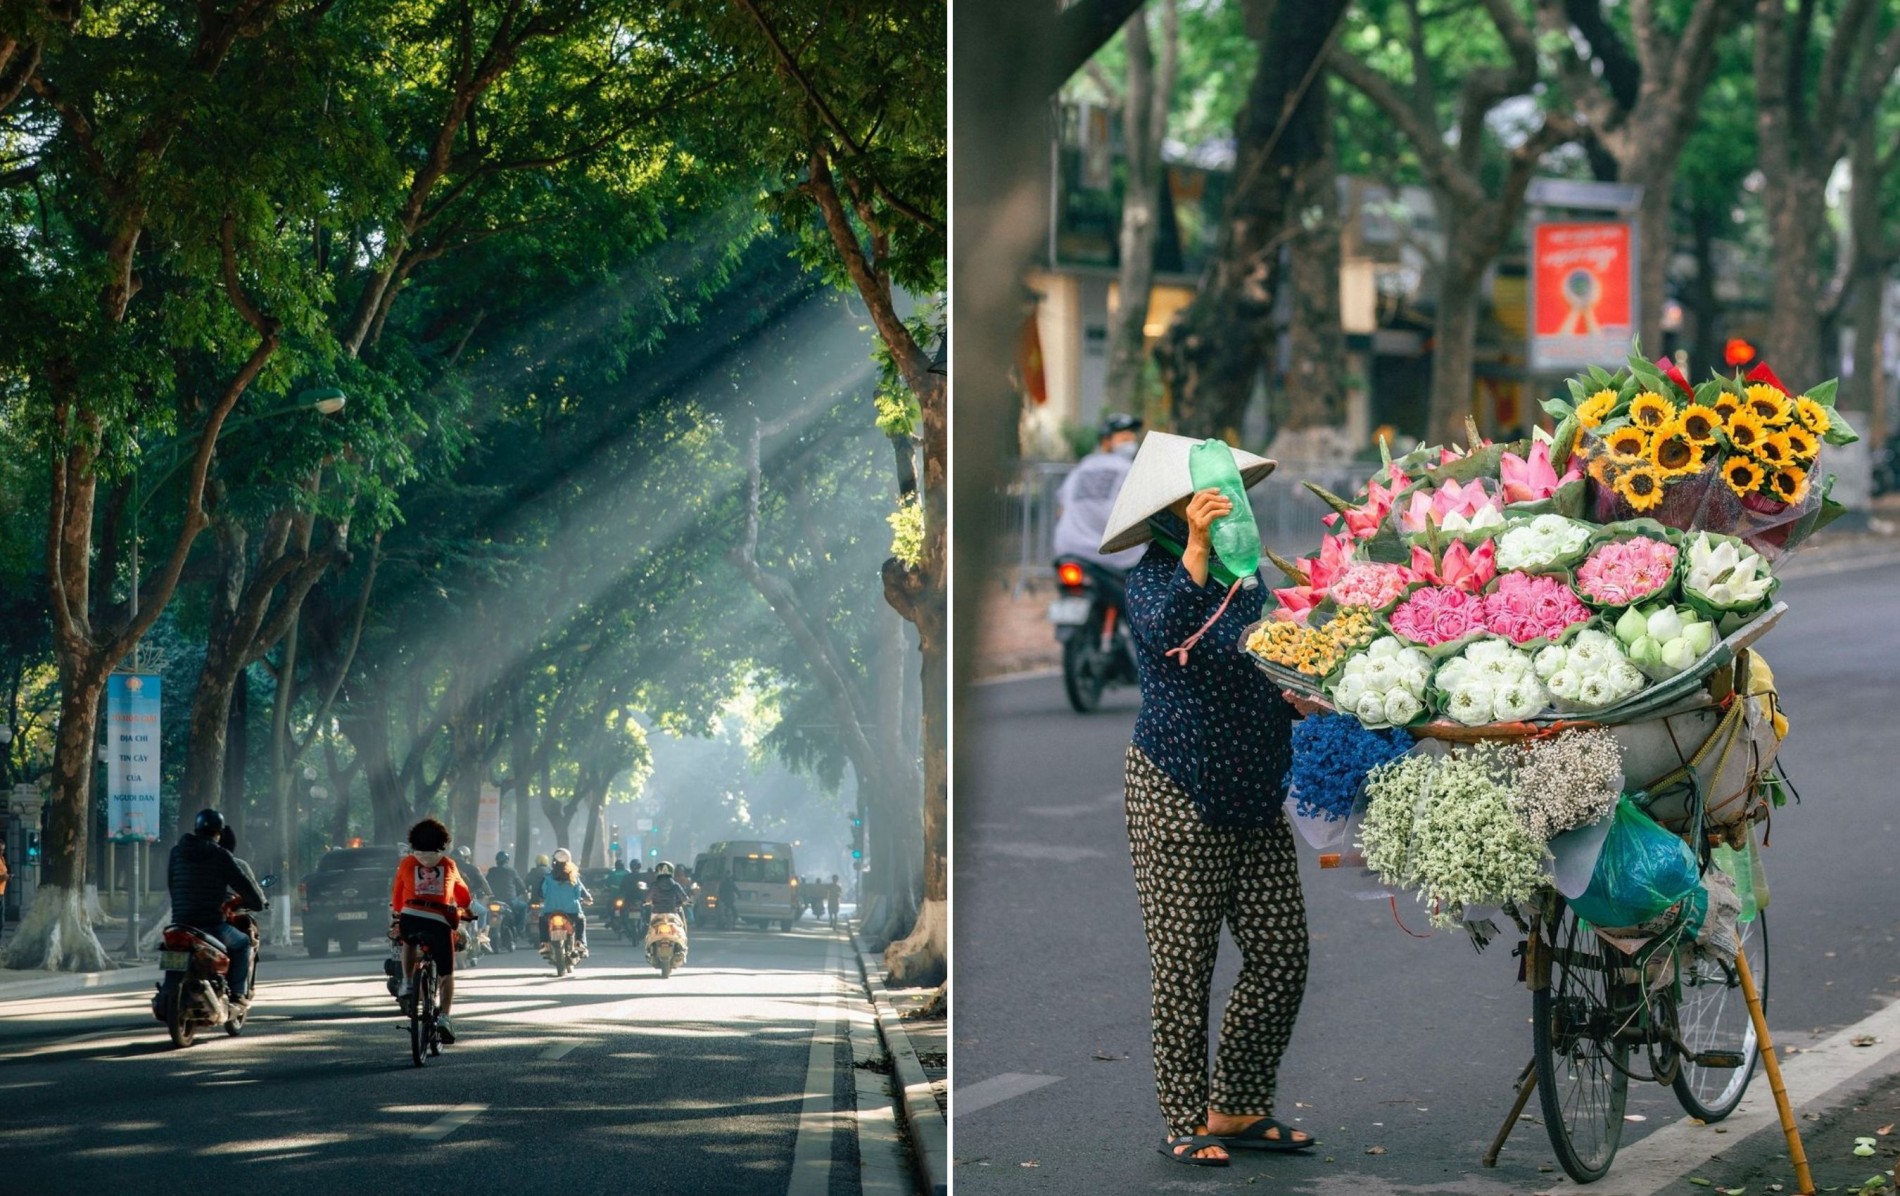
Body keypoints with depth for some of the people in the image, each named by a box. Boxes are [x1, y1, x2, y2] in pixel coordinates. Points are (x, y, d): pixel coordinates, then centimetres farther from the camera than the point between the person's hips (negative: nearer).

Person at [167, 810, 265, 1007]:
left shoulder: (176, 853, 6)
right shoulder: (221, 857, -7)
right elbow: (244, 885, -5)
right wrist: (258, 901, 17)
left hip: (180, 924, 4)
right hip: (212, 926, -4)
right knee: (243, 943, 21)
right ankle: (238, 991, 10)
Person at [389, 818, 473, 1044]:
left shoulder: (407, 863, 16)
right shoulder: (449, 865, 18)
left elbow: (397, 896, 22)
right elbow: (464, 896, 31)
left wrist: (397, 919, 38)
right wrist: (460, 910, 51)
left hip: (410, 918, 0)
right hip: (440, 922, 0)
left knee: (409, 941, 37)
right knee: (447, 973, 14)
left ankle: (407, 984, 23)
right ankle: (444, 1017, -2)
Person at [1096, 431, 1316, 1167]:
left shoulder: (1245, 575, 12)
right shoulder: (1154, 577, -8)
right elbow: (1168, 633, -31)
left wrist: (1300, 697, 7)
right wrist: (1197, 547, -36)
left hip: (1257, 796, 7)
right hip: (1179, 796, -7)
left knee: (1281, 955, 4)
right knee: (1184, 967, -2)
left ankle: (1237, 1108, 17)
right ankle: (1184, 1122, 8)